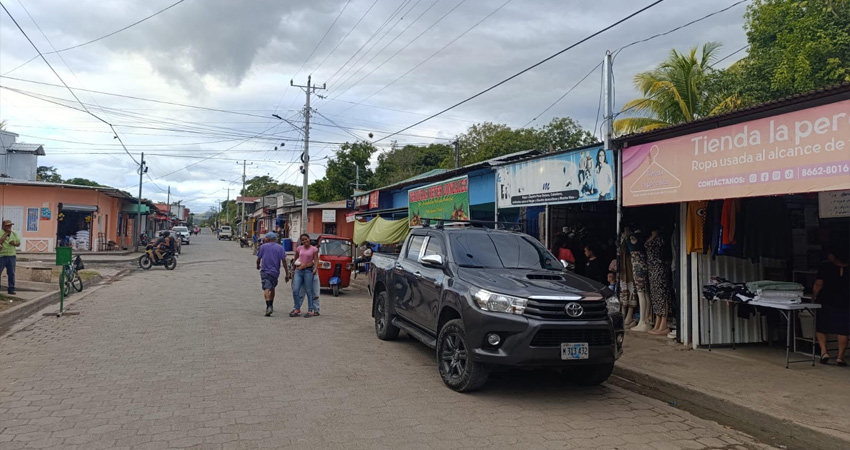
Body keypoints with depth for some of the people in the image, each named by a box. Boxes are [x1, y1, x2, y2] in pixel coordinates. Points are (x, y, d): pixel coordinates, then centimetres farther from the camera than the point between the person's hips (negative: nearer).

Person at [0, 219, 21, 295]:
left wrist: (14, 243, -8)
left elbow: (19, 243, 14)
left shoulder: (14, 234, 12)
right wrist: (6, 233, -15)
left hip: (12, 256, 4)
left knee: (11, 273, 5)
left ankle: (11, 289, 10)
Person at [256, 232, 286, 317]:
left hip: (265, 271, -3)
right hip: (275, 272, 3)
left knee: (267, 288, -10)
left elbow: (258, 259, 4)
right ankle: (271, 306, 32)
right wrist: (287, 273, 0)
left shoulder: (263, 246, 1)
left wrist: (258, 265, 27)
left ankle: (269, 307, -28)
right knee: (272, 288, 21)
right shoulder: (280, 248, 3)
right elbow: (283, 260, -3)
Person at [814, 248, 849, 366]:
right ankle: (840, 357, 4)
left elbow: (818, 285, -7)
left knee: (821, 329, 10)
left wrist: (814, 297, 6)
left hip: (826, 303, -2)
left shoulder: (826, 267, -5)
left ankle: (824, 352, -2)